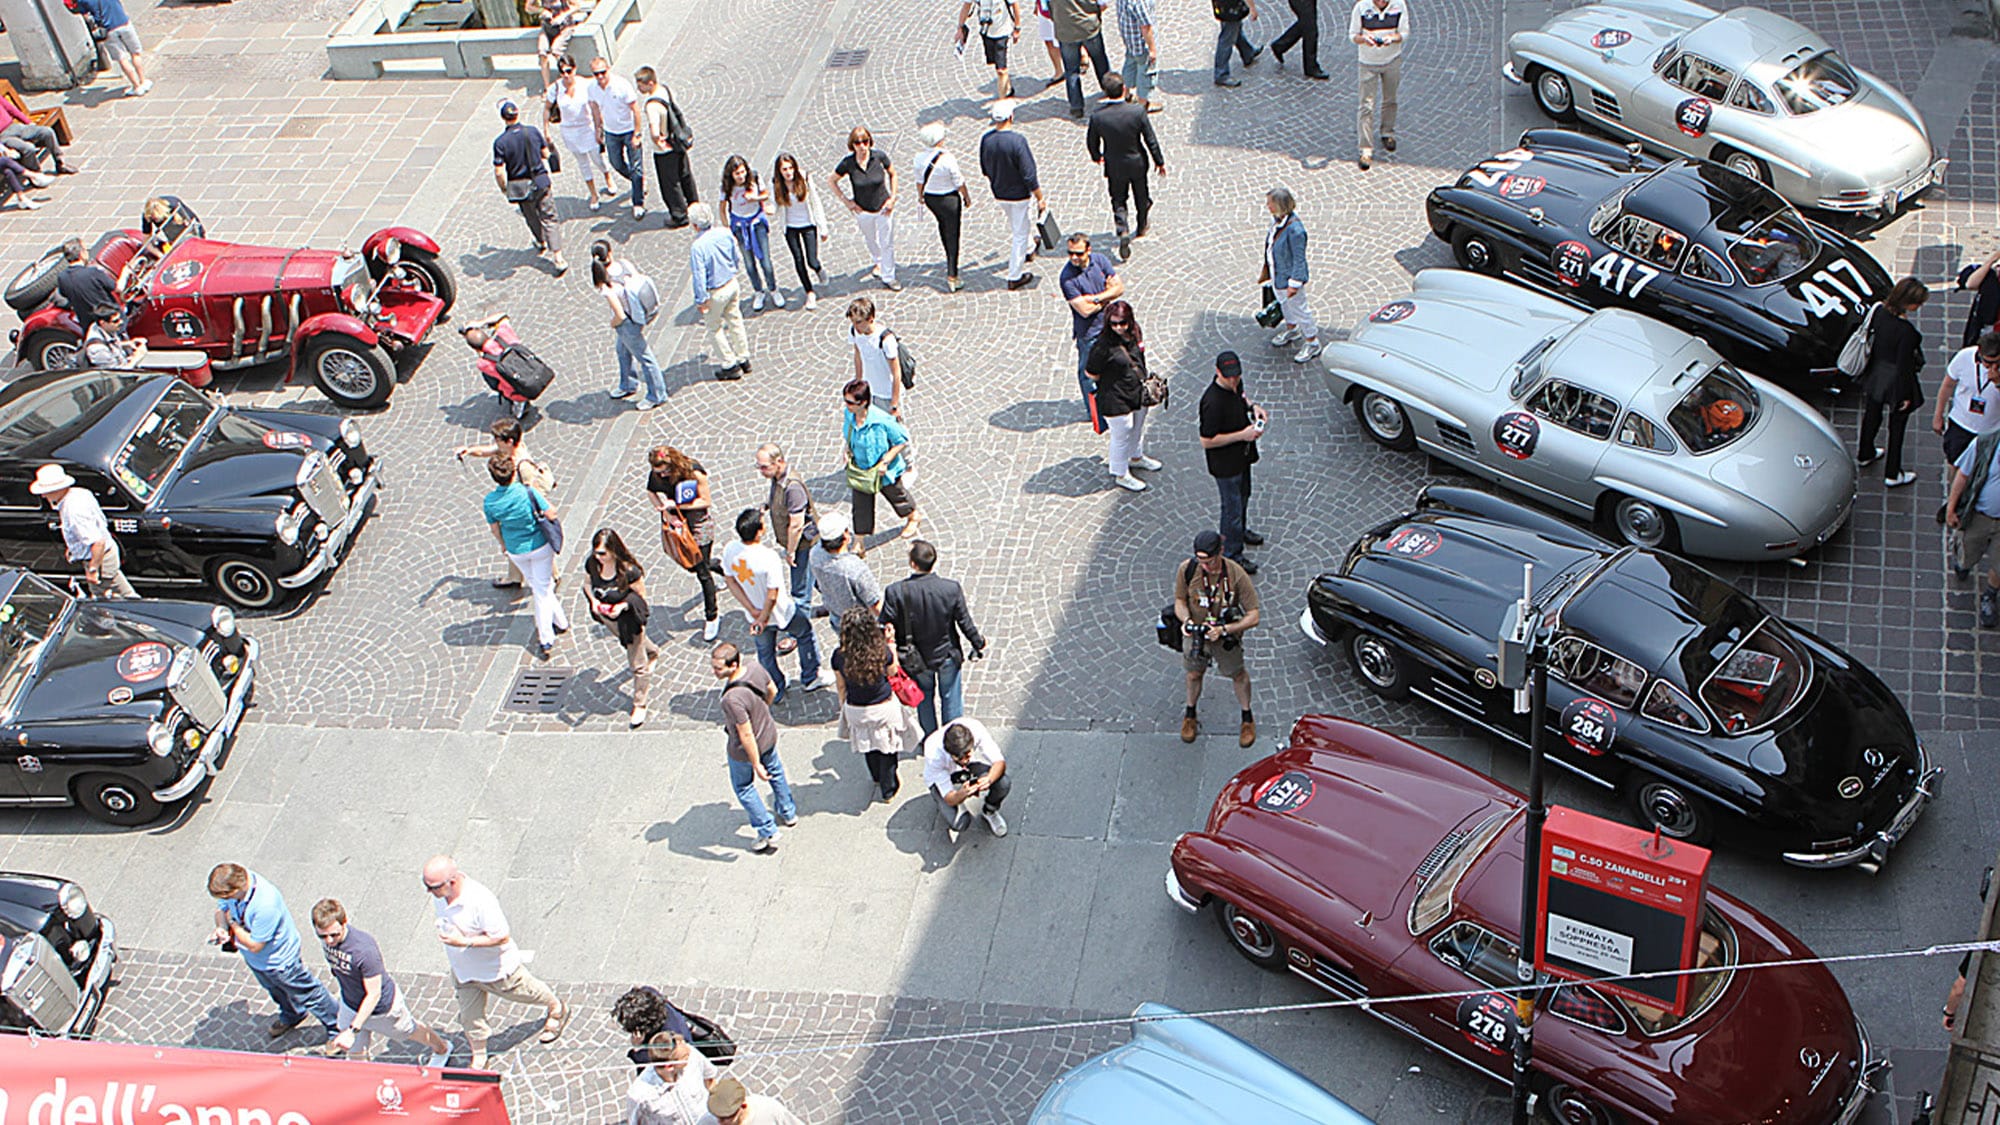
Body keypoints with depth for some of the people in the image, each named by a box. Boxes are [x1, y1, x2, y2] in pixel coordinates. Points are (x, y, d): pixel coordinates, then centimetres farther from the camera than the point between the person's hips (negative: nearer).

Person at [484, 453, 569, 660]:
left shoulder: (490, 501, -17)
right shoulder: (528, 492, -28)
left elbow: (495, 529, -3)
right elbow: (551, 514, -21)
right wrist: (541, 494, -4)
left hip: (516, 551, 3)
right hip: (540, 546, -3)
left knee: (538, 586, 25)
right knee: (542, 590, 13)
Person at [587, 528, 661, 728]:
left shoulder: (629, 571, -33)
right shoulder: (592, 565, -20)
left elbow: (641, 597, -19)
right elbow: (587, 584, 0)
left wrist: (623, 605, -35)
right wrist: (593, 601, -18)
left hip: (628, 619, -6)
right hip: (606, 617, 6)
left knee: (637, 665, 9)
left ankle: (639, 704, 29)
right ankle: (652, 652, 70)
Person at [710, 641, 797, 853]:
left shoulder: (732, 699, -41)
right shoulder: (757, 671, -19)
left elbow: (746, 735, -33)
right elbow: (772, 691, 3)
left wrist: (756, 764, -21)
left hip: (744, 751, -7)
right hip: (769, 735, 7)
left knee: (744, 788, 20)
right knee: (775, 771, 33)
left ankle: (768, 833, 32)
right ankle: (789, 813, 56)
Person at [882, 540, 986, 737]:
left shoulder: (895, 592, -27)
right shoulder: (952, 588, -25)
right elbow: (965, 623, -13)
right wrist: (979, 644, 6)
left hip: (916, 660, 0)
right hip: (947, 655, 0)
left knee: (925, 699, 25)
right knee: (951, 698, 23)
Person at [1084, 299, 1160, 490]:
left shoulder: (1135, 334, -6)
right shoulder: (1103, 346, -29)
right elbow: (1091, 374, -18)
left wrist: (1143, 380, 11)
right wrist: (1111, 380, -6)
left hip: (1138, 394, 8)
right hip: (1116, 401, -8)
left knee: (1137, 428, 29)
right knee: (1121, 436, 9)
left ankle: (1136, 457, 56)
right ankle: (1120, 475, 29)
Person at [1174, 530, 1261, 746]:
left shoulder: (1237, 575, -31)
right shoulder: (1186, 570, -25)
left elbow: (1253, 617, -25)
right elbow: (1180, 601, -7)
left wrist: (1224, 629, -37)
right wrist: (1186, 620, -28)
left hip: (1227, 638, -2)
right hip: (1196, 635, 2)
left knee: (1237, 675, 21)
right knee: (1194, 673, 24)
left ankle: (1247, 718, 46)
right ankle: (1190, 715, 51)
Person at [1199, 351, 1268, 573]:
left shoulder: (1234, 384, -9)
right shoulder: (1212, 402, -35)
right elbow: (1207, 441, -30)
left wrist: (1253, 406, -6)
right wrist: (1242, 435, -30)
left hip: (1242, 454, 9)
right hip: (1225, 463, -9)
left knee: (1243, 495, 30)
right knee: (1232, 506, 7)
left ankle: (1240, 530, 56)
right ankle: (1231, 554, 25)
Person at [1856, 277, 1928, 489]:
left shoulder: (1880, 311, -13)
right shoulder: (1906, 331, -33)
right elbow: (1904, 365, -24)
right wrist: (1906, 396, -11)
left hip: (1876, 375, 7)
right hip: (1896, 382, -7)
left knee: (1872, 416, 28)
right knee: (1897, 425, 13)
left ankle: (1865, 455, 53)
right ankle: (1892, 474, 27)